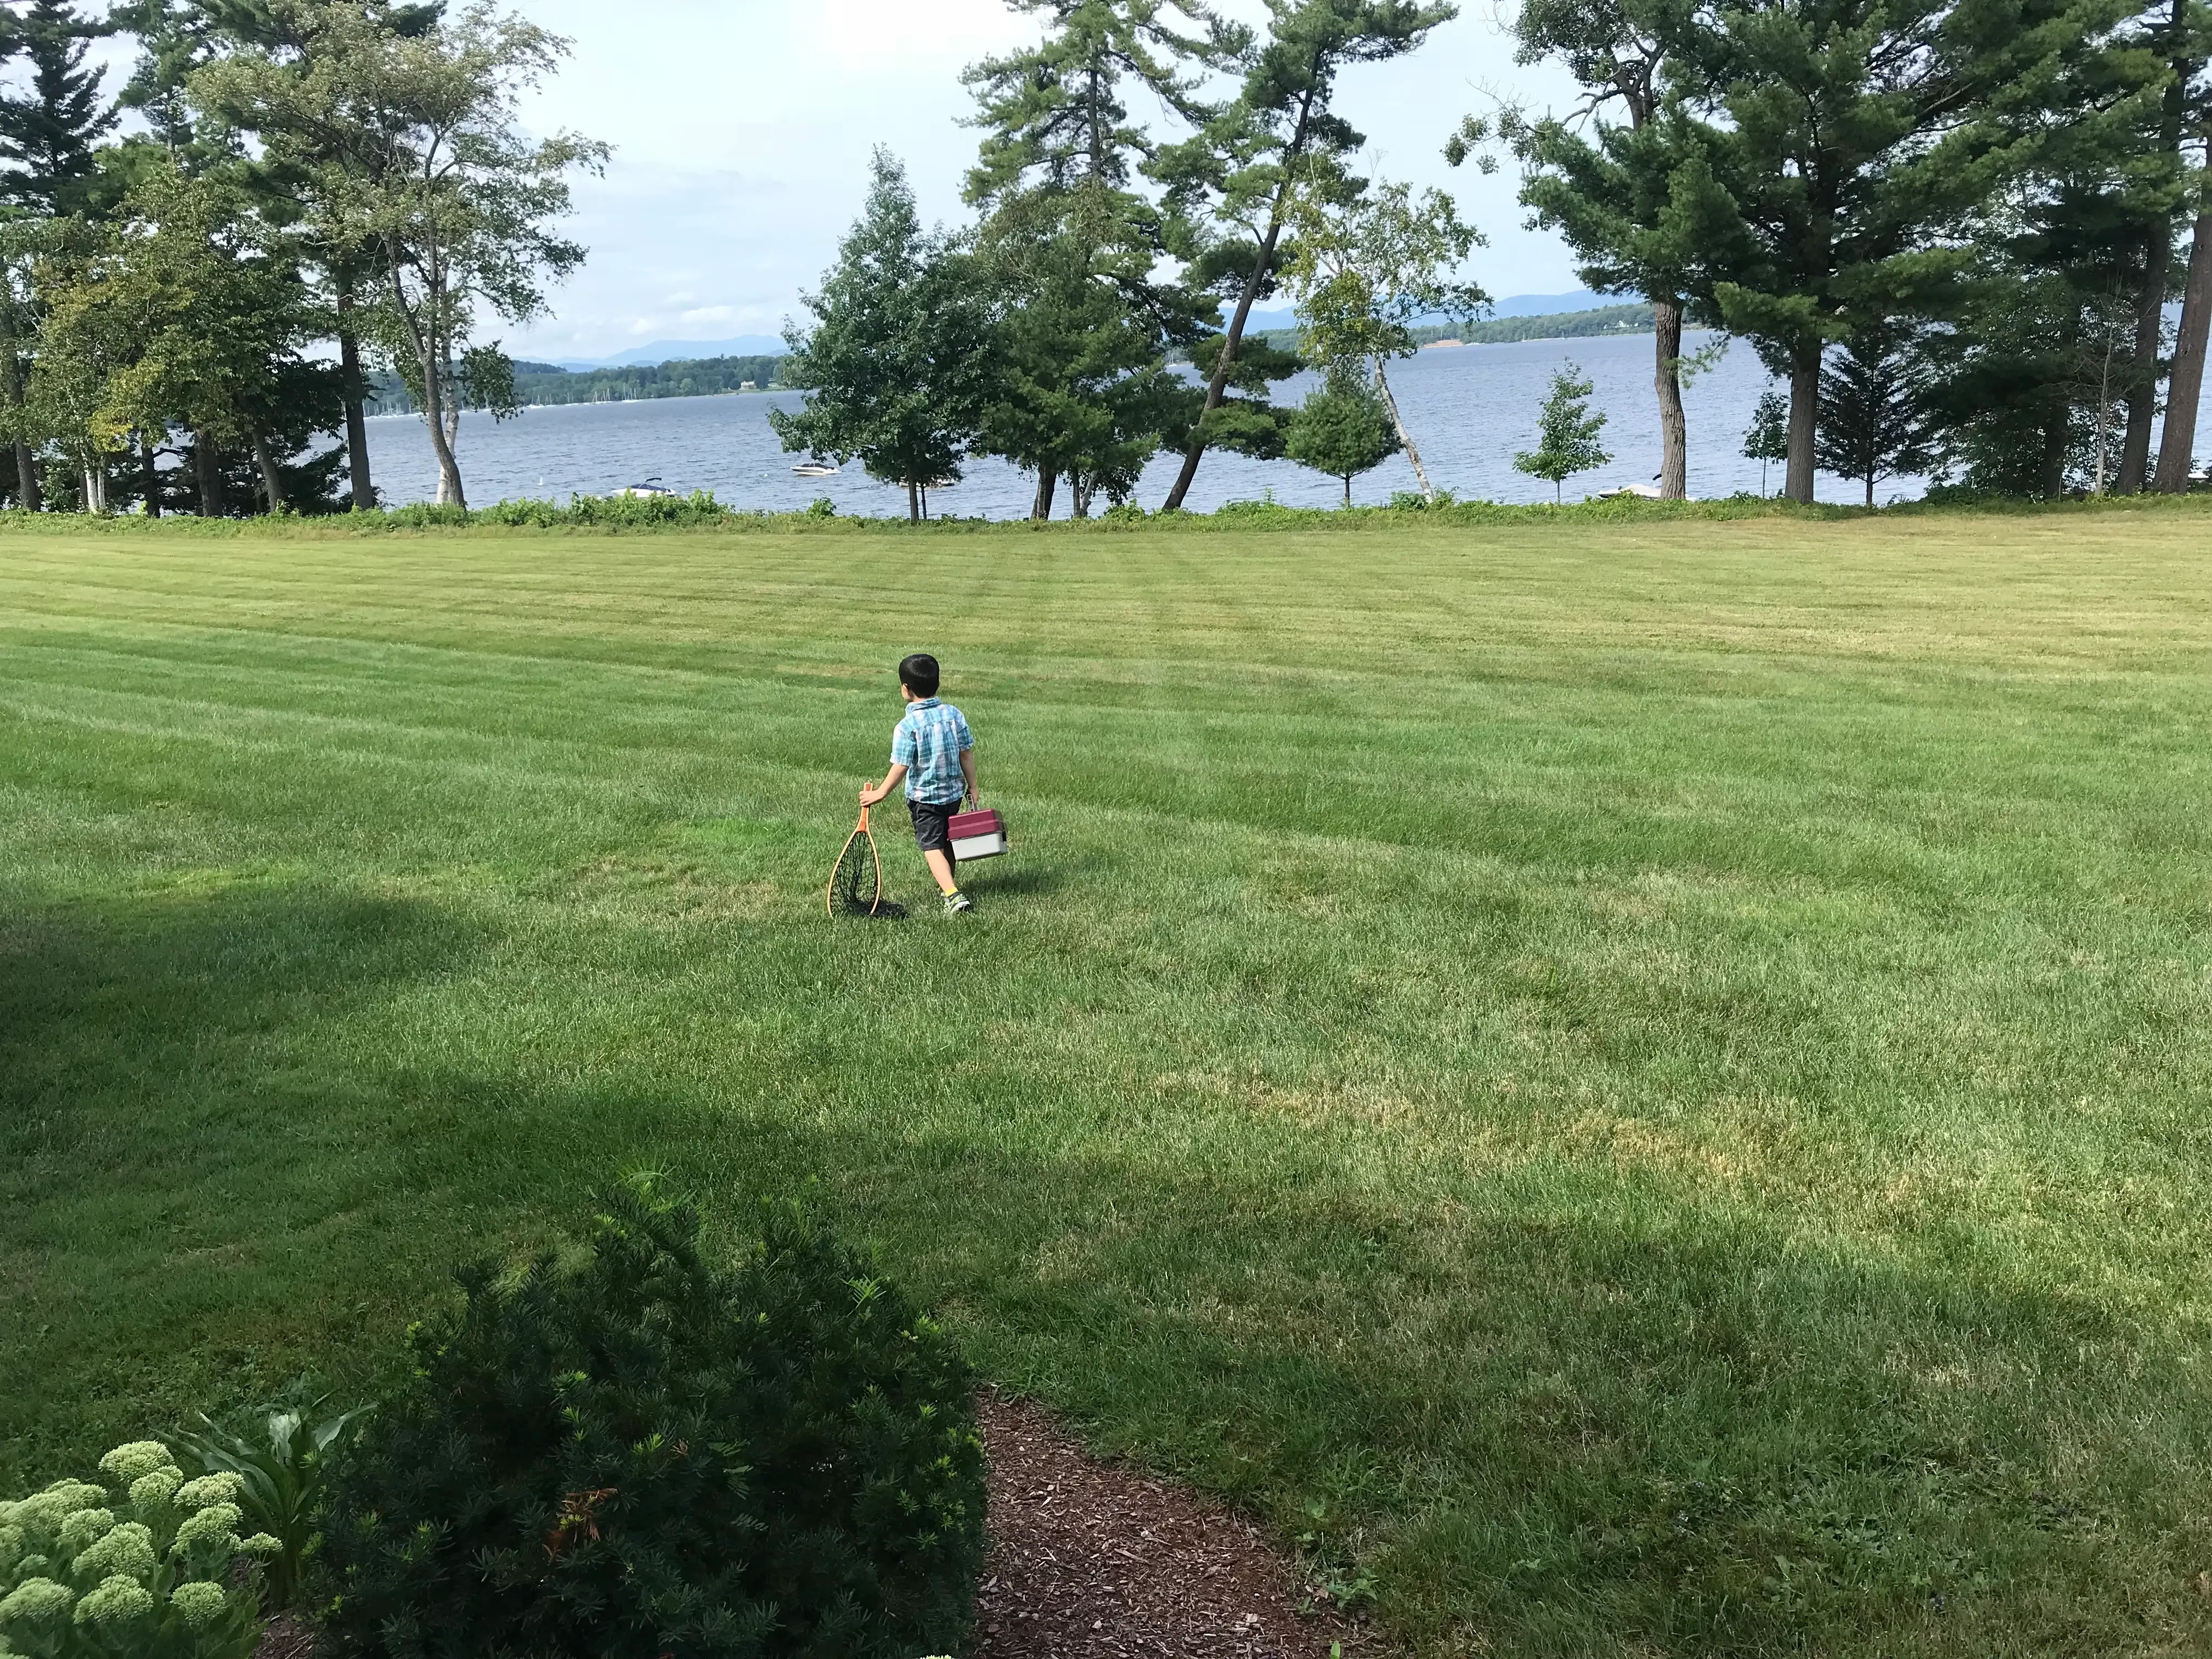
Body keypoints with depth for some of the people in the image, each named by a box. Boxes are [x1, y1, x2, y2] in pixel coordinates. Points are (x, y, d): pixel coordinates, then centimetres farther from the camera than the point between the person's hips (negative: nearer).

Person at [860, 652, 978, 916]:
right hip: (954, 792, 5)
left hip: (924, 797, -5)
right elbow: (967, 754, 0)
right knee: (947, 842, 23)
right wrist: (972, 787, 9)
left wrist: (881, 793, -6)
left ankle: (953, 894, -19)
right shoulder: (954, 714, -5)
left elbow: (900, 768, -18)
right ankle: (949, 882, 39)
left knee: (932, 847, -3)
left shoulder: (908, 726, -19)